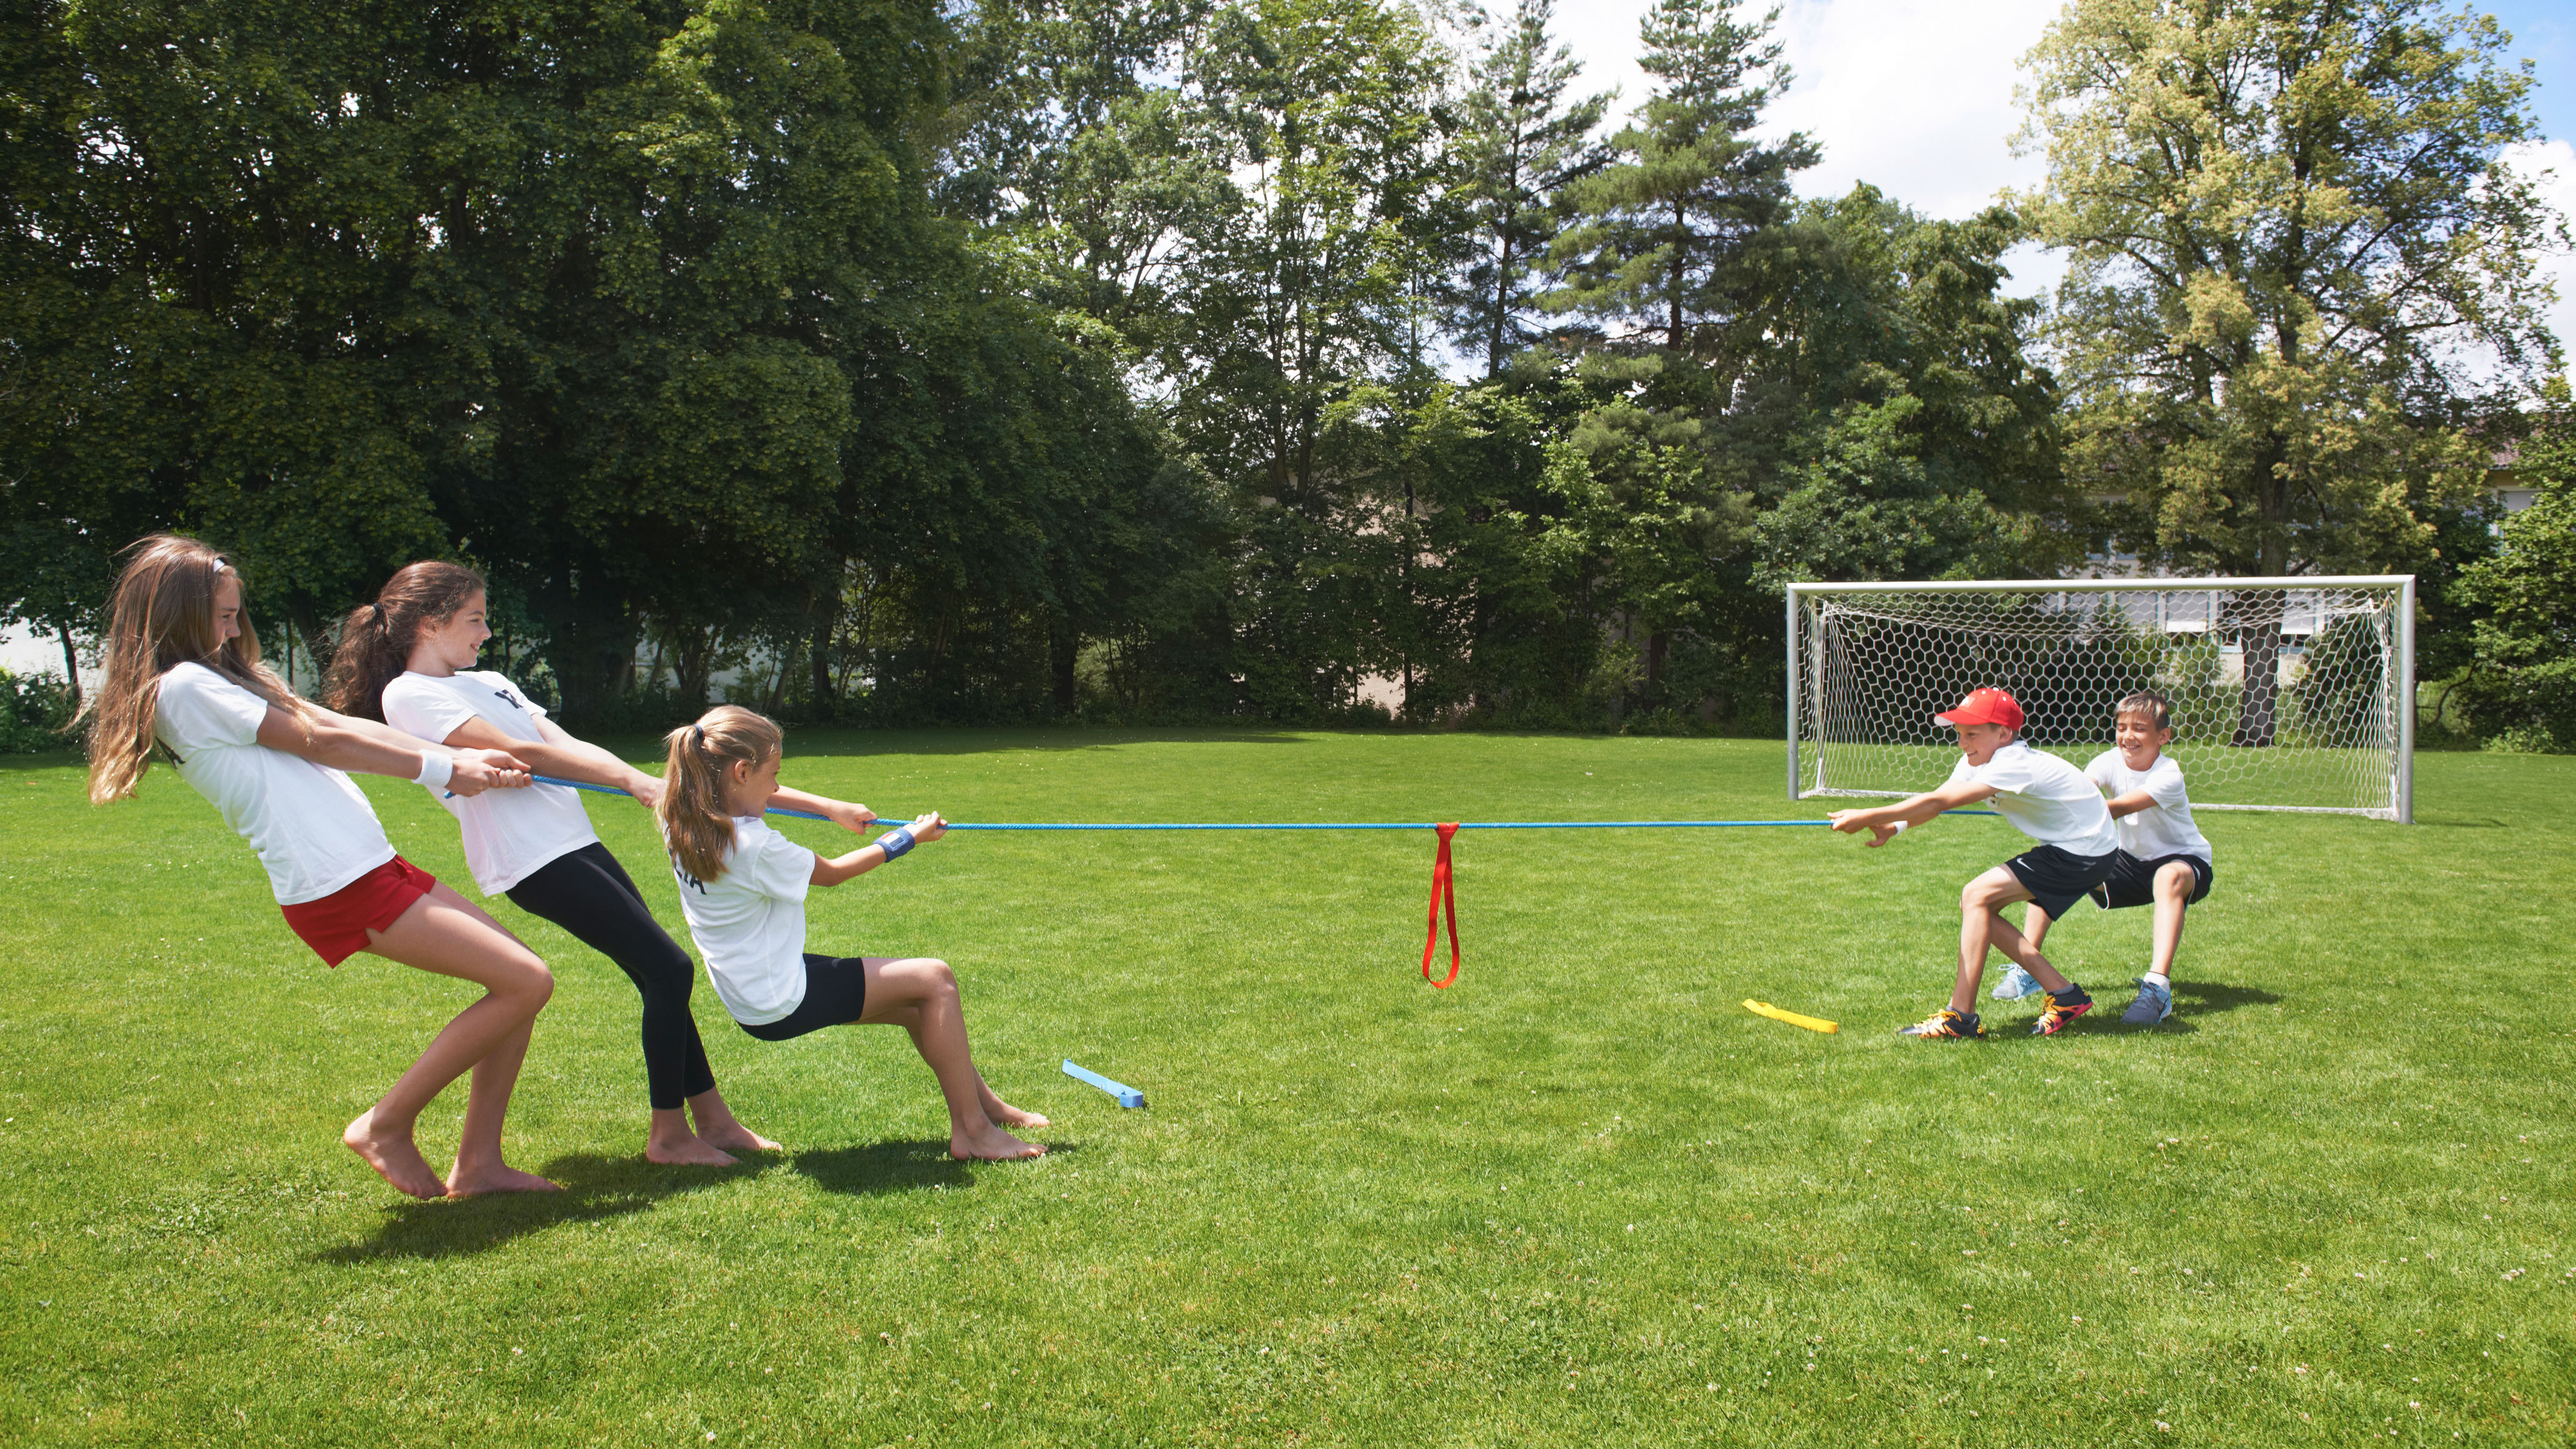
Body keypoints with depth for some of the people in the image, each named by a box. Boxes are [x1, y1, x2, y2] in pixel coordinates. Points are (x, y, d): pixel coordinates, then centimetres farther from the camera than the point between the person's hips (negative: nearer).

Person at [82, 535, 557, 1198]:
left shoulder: (225, 678, 23)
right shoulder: (184, 685, -5)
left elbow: (347, 725, 15)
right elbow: (318, 742, -5)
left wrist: (464, 761, 6)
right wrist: (439, 769, 1)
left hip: (373, 866, 10)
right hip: (338, 889, -10)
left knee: (518, 974, 10)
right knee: (525, 983, -14)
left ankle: (477, 1164, 14)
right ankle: (386, 1125, 1)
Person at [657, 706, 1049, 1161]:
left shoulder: (682, 823, -2)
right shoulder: (756, 848, -27)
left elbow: (748, 796, 20)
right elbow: (832, 873, -10)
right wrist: (910, 837, 4)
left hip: (749, 994, 10)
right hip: (782, 1003, -10)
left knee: (916, 1005, 18)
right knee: (935, 979, -5)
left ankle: (984, 1102, 28)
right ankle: (973, 1131, -1)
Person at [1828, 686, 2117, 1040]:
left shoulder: (2016, 764, -27)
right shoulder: (1976, 761, 2)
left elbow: (1938, 802, -34)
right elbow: (1936, 803, -7)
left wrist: (1869, 816, -34)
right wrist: (1894, 827, -26)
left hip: (2086, 854, -10)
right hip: (2060, 848, 10)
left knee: (1977, 895, -18)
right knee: (1978, 908, 4)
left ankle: (1961, 1016, -16)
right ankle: (2063, 995, 11)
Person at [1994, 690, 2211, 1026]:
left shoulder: (2168, 776, -25)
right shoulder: (2111, 761, -9)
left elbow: (2117, 809, -40)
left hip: (2183, 861, -6)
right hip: (2132, 861, 6)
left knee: (2170, 876, -41)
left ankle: (2158, 988, -47)